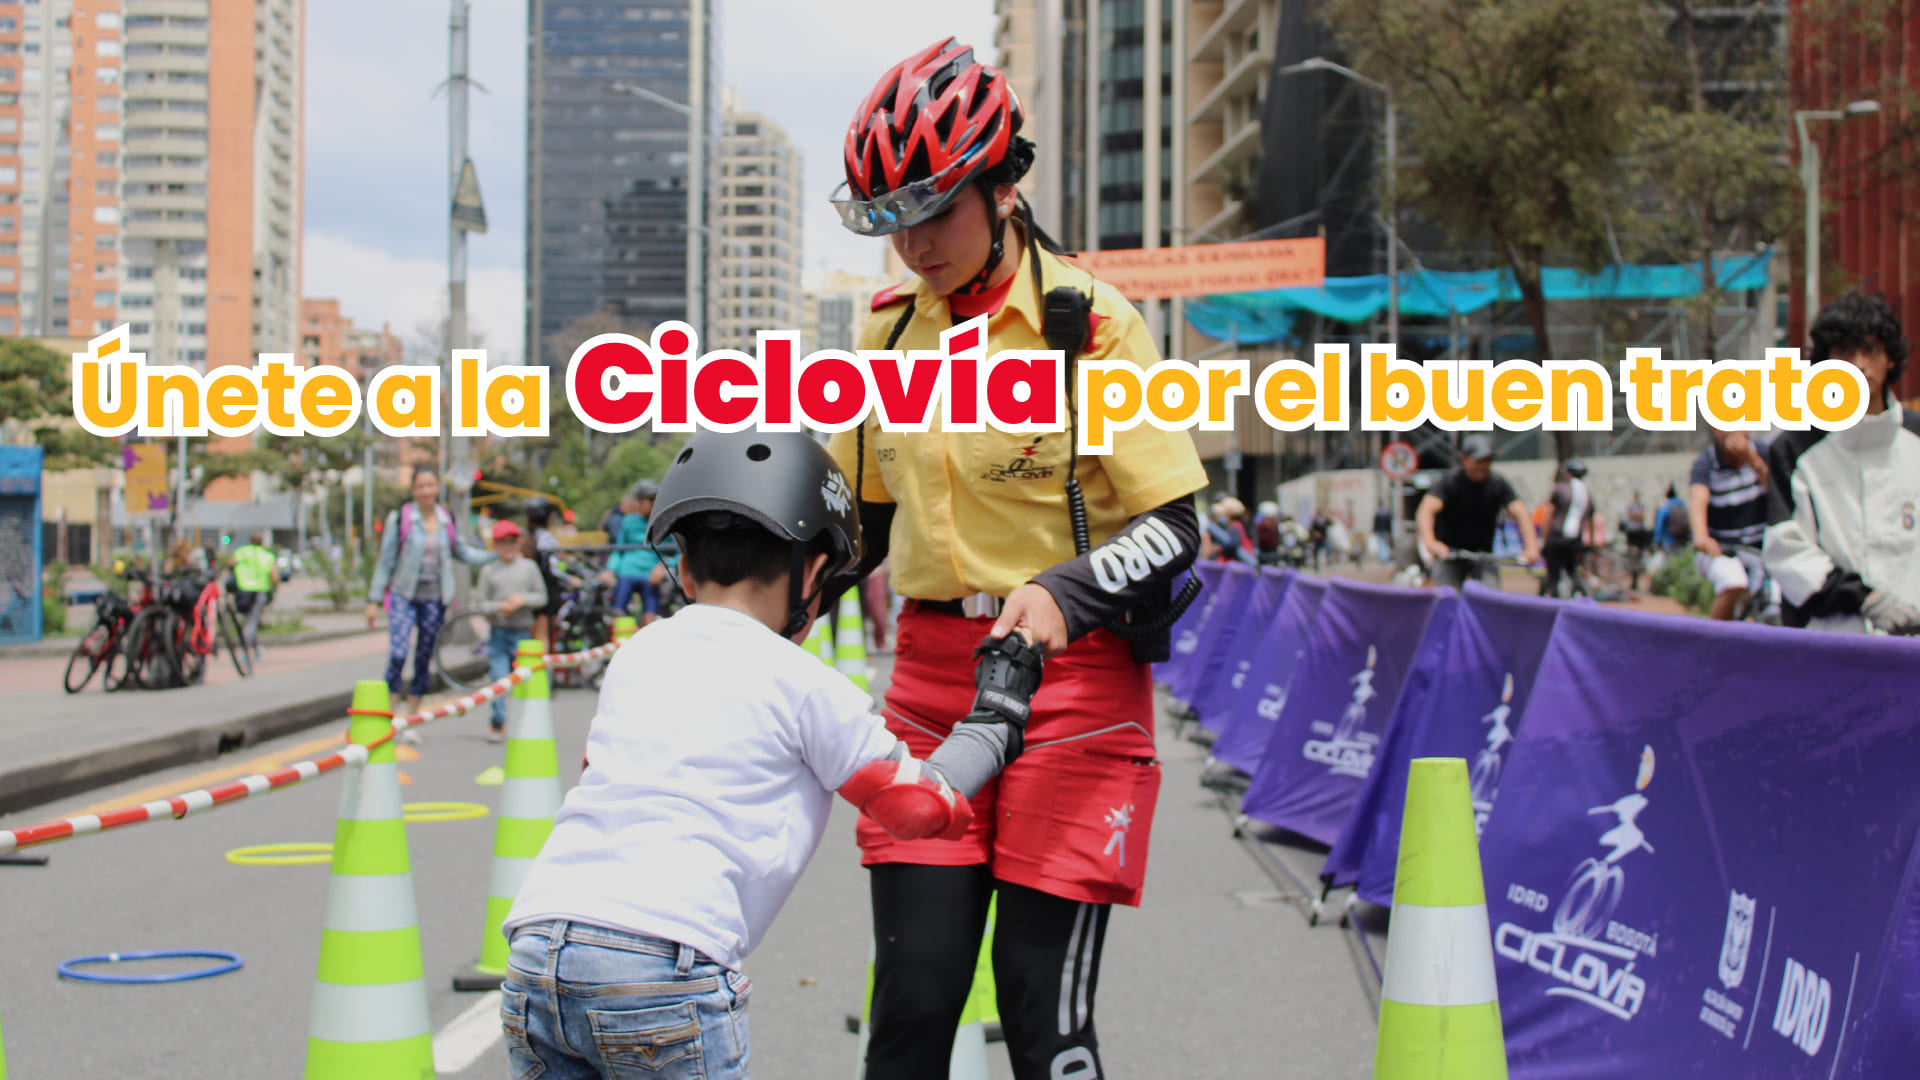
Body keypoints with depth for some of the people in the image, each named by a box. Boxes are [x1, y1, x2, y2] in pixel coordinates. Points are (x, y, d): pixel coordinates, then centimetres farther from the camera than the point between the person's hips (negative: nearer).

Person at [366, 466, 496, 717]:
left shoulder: (446, 520, 6)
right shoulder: (400, 518, -6)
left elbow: (462, 552, 16)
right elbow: (385, 561, -2)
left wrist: (496, 556, 3)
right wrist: (374, 600, -3)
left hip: (434, 599, 4)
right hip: (403, 596, -4)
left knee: (424, 661, 8)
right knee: (397, 654, -19)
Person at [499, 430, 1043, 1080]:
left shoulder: (634, 657, 18)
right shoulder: (804, 685, 5)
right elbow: (920, 806, 14)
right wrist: (997, 717, 29)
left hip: (532, 951, 5)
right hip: (663, 964, -5)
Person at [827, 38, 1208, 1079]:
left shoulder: (1089, 320, -9)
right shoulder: (893, 327, 8)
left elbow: (1173, 526, -11)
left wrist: (1061, 594, -28)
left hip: (1072, 674, -4)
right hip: (930, 671, 4)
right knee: (913, 995, 0)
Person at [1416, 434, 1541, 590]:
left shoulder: (1498, 484, -7)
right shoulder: (1450, 482, -16)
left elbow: (1520, 513, -18)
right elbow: (1426, 510, -32)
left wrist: (1531, 547, -37)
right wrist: (1430, 542, -52)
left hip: (1483, 553, 2)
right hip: (1449, 553, -2)